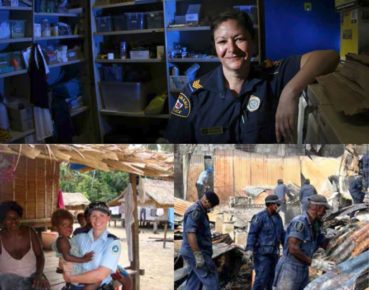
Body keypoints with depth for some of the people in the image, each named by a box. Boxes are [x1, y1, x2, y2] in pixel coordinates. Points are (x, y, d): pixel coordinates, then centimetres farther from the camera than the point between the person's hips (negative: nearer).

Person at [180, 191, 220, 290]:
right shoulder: (195, 211, -16)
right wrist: (198, 255, -27)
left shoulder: (200, 211, 17)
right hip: (195, 252, -10)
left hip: (196, 252, 10)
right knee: (211, 280, -7)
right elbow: (190, 233, -25)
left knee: (194, 281, 11)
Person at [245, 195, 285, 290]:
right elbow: (252, 233, -15)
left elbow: (282, 234, 21)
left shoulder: (277, 217, 13)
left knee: (272, 277, 12)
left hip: (274, 253, 8)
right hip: (262, 253, -7)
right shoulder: (260, 217, -10)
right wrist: (249, 249, -24)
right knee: (261, 277, -10)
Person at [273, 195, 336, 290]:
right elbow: (293, 249, -26)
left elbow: (324, 245, 16)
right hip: (289, 269, -9)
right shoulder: (299, 222, -18)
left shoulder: (314, 226, 9)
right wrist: (316, 263, -24)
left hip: (303, 271, 9)